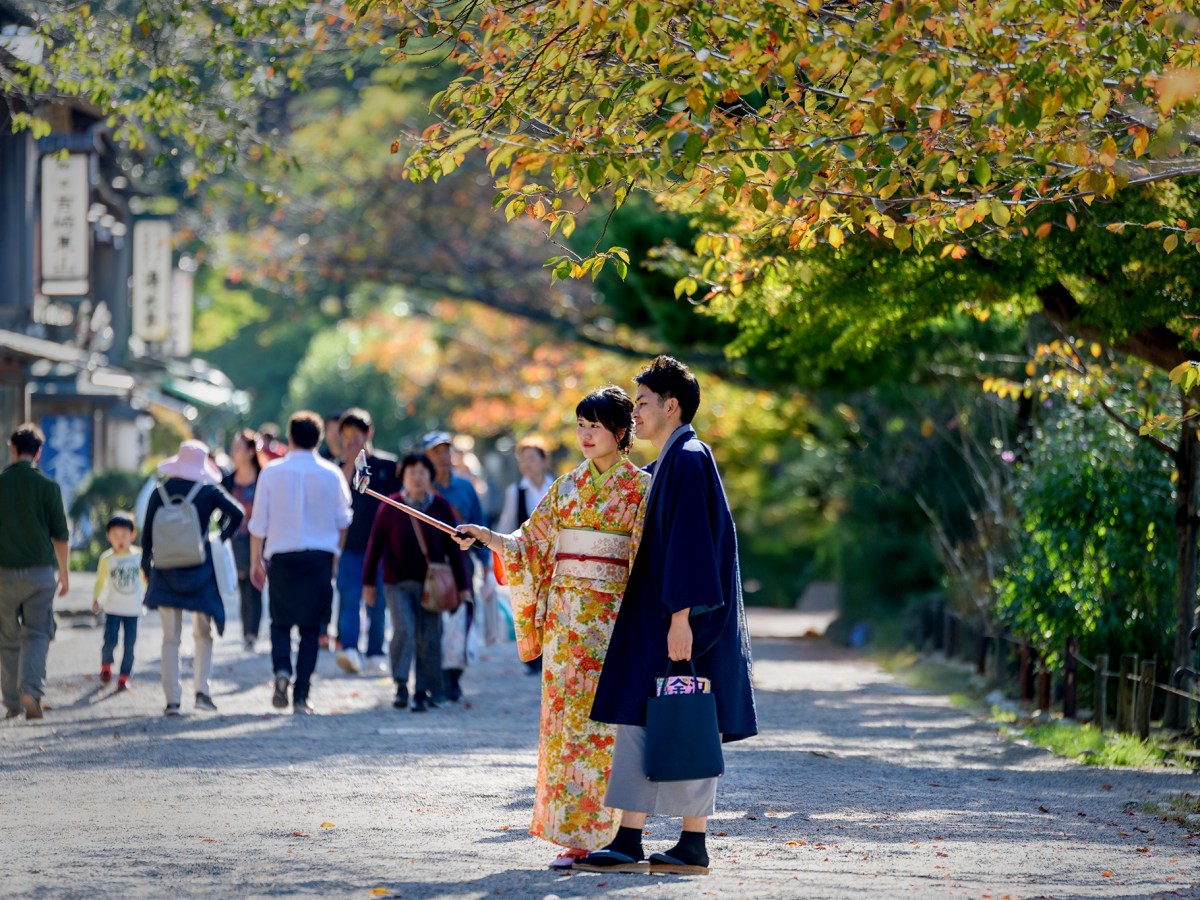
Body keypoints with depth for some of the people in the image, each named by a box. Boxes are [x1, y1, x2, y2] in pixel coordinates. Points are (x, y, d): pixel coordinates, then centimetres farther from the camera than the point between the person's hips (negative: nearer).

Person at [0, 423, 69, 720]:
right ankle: (30, 690, -18)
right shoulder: (47, 486, -4)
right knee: (37, 634, 3)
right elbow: (60, 534, -1)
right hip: (39, 571, -1)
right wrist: (64, 572, 11)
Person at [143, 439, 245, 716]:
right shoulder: (209, 491, -3)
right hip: (200, 570, -1)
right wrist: (221, 539, -2)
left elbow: (147, 534, 3)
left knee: (170, 638, 5)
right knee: (203, 634, 11)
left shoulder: (160, 493, 2)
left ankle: (172, 699, 1)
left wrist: (147, 567, 12)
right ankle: (202, 690, -3)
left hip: (166, 573, 1)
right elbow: (237, 513, -15)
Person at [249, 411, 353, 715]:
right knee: (311, 627, 5)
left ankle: (281, 669, -16)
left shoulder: (271, 472, -2)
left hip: (281, 556, 0)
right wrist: (335, 553, 26)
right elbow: (343, 521, 9)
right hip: (320, 557, 0)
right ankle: (301, 696, 0)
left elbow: (259, 522, -1)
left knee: (280, 621, 12)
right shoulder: (332, 474, 1)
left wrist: (256, 561, 9)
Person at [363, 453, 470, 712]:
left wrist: (463, 586, 5)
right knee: (403, 631, -15)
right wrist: (368, 583, 6)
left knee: (429, 639, 1)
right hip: (397, 582, -1)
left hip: (430, 584, 1)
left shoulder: (441, 508, 2)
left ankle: (423, 692, 11)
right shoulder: (389, 507, -1)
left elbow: (454, 549, 6)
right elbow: (375, 545, 5)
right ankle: (401, 686, -5)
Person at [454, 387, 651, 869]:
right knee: (563, 716, 1)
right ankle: (572, 835, 4)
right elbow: (532, 543, 13)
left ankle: (597, 832, -6)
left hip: (610, 613, -5)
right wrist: (489, 536, -3)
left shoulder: (640, 488, 0)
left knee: (599, 719, -8)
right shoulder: (568, 486, 15)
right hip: (565, 612, 5)